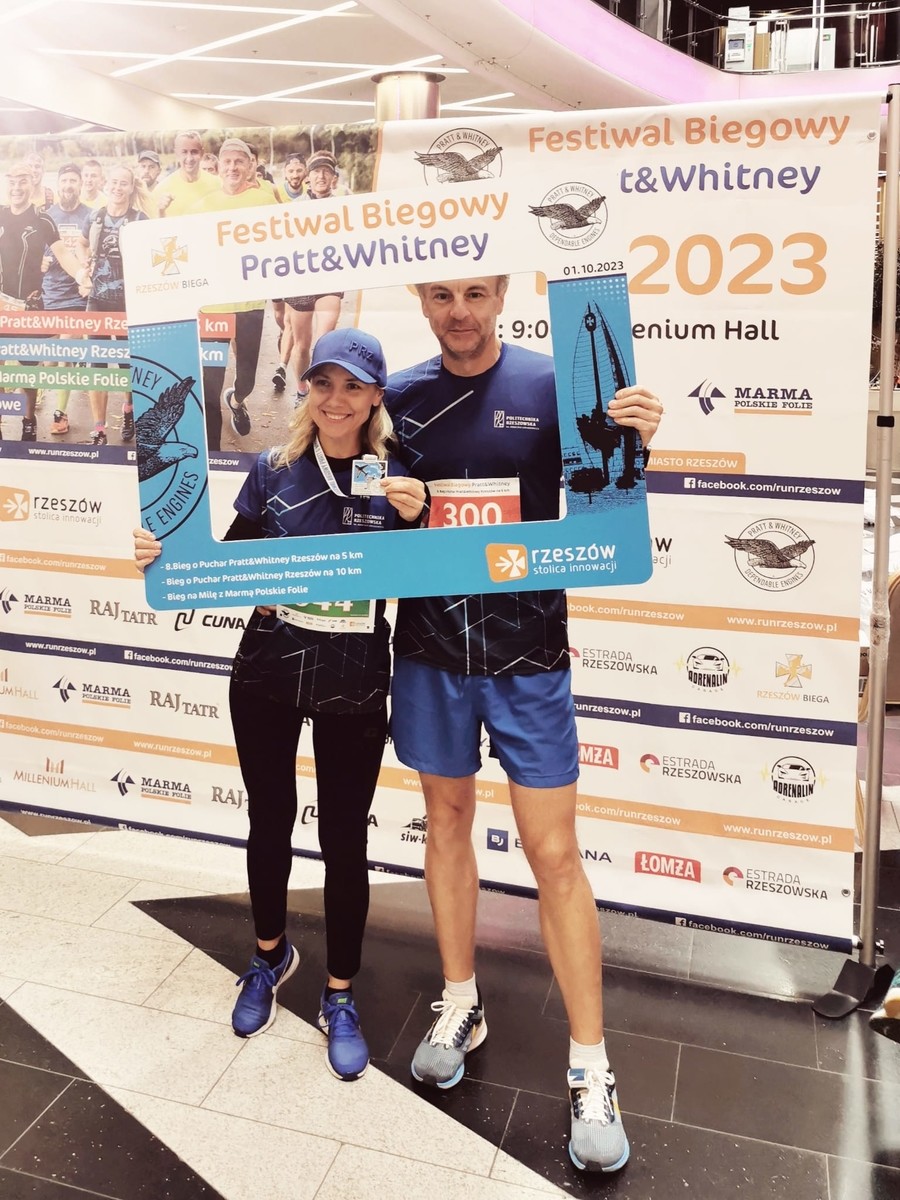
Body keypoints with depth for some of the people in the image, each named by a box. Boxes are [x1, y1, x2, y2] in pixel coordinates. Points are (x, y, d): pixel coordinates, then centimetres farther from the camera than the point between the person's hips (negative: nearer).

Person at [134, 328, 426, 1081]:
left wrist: (415, 520, -23)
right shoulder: (273, 470, -1)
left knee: (344, 837, 8)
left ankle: (340, 997, 28)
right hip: (266, 672, 2)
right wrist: (166, 558, -12)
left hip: (353, 683, -2)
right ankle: (270, 956, 44)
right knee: (270, 822, 17)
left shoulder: (396, 476, -6)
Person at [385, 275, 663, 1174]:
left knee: (553, 852, 0)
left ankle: (591, 1072, 15)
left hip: (527, 654, -3)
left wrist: (631, 444, -23)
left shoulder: (552, 384, -6)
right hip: (429, 651, 3)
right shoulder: (399, 399, 2)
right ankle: (460, 1006, 36)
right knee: (447, 820, 16)